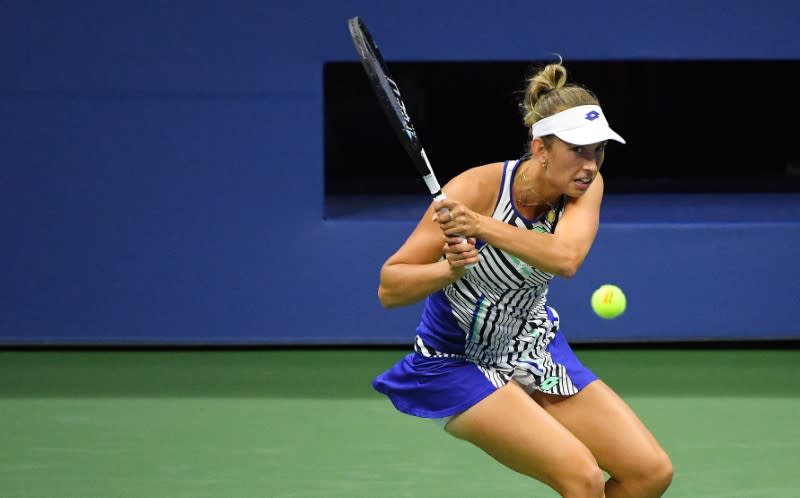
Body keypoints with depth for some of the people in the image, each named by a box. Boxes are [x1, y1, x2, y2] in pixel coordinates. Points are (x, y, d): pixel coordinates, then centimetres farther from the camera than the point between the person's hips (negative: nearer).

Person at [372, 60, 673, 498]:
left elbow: (566, 258, -35)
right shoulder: (475, 189, -25)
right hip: (457, 364, -6)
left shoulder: (586, 186, -12)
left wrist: (482, 226, -48)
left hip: (535, 351, 6)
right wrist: (451, 268, -43)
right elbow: (389, 288, -23)